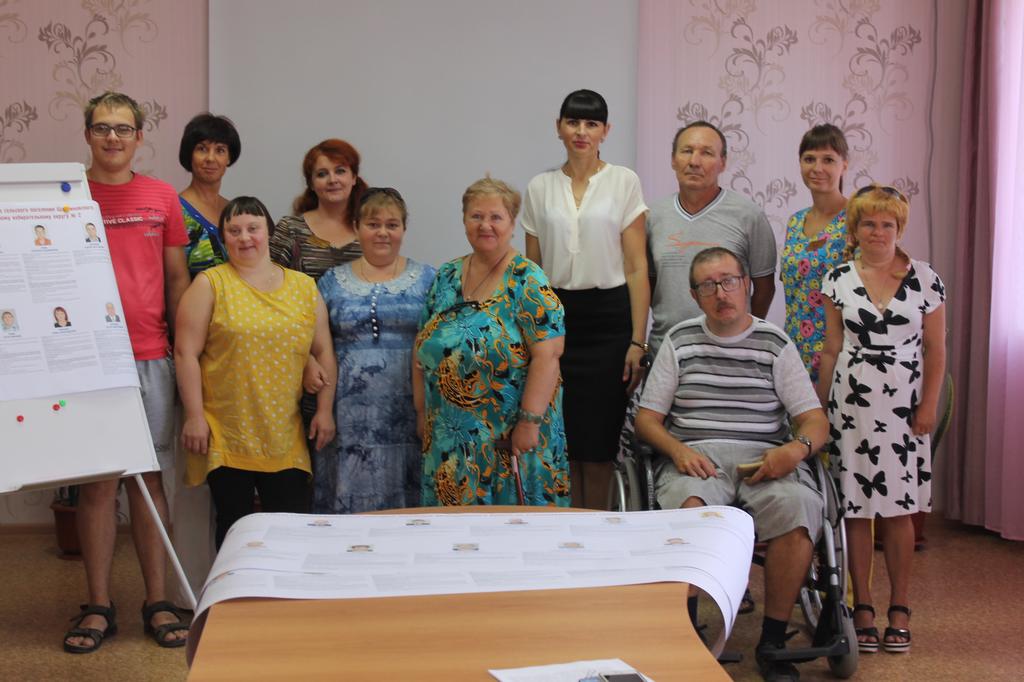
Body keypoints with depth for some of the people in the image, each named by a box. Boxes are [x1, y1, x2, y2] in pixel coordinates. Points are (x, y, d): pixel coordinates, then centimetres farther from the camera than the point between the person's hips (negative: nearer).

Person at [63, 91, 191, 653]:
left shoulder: (162, 198, 8)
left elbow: (178, 278, 11)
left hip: (151, 359, 2)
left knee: (149, 478, 7)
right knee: (97, 482, 3)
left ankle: (158, 602, 14)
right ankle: (98, 606, 13)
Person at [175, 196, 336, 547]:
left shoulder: (304, 287, 11)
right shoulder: (209, 285, 1)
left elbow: (323, 352, 12)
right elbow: (186, 353, -4)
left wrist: (324, 410, 5)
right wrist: (194, 416, -9)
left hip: (284, 437, 3)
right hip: (226, 436, -2)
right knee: (235, 527, 4)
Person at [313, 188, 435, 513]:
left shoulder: (427, 279, 7)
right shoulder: (333, 282, 11)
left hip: (409, 413, -1)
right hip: (351, 417, 1)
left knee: (407, 505, 0)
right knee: (350, 499, 1)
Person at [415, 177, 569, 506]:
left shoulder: (527, 281, -8)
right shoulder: (445, 278, 9)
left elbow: (546, 354, -14)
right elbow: (423, 350, 13)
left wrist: (530, 420, -18)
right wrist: (422, 411, 9)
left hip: (509, 437, -5)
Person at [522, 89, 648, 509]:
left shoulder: (624, 182, 1)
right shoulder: (540, 188, 8)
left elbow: (637, 268, -2)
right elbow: (531, 269, 12)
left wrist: (637, 341, -9)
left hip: (607, 318, -2)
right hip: (555, 319, 2)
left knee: (599, 442, 0)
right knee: (562, 442, 4)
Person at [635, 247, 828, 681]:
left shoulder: (775, 344, 14)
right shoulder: (680, 341, 17)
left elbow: (815, 420, 9)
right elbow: (647, 418, 13)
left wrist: (797, 447, -15)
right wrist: (678, 449, -8)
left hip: (765, 457, 0)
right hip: (695, 457, 0)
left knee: (799, 510, -33)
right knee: (689, 507, -37)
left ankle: (772, 641, -18)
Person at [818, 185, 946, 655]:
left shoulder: (925, 279, 3)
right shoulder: (839, 280, 4)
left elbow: (935, 350, 5)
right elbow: (832, 350, 7)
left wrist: (928, 405, -3)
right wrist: (818, 408, 5)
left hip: (904, 408, 0)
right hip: (852, 407, 0)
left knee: (898, 509, 3)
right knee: (856, 509, 2)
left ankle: (899, 609, 13)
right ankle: (862, 608, 11)